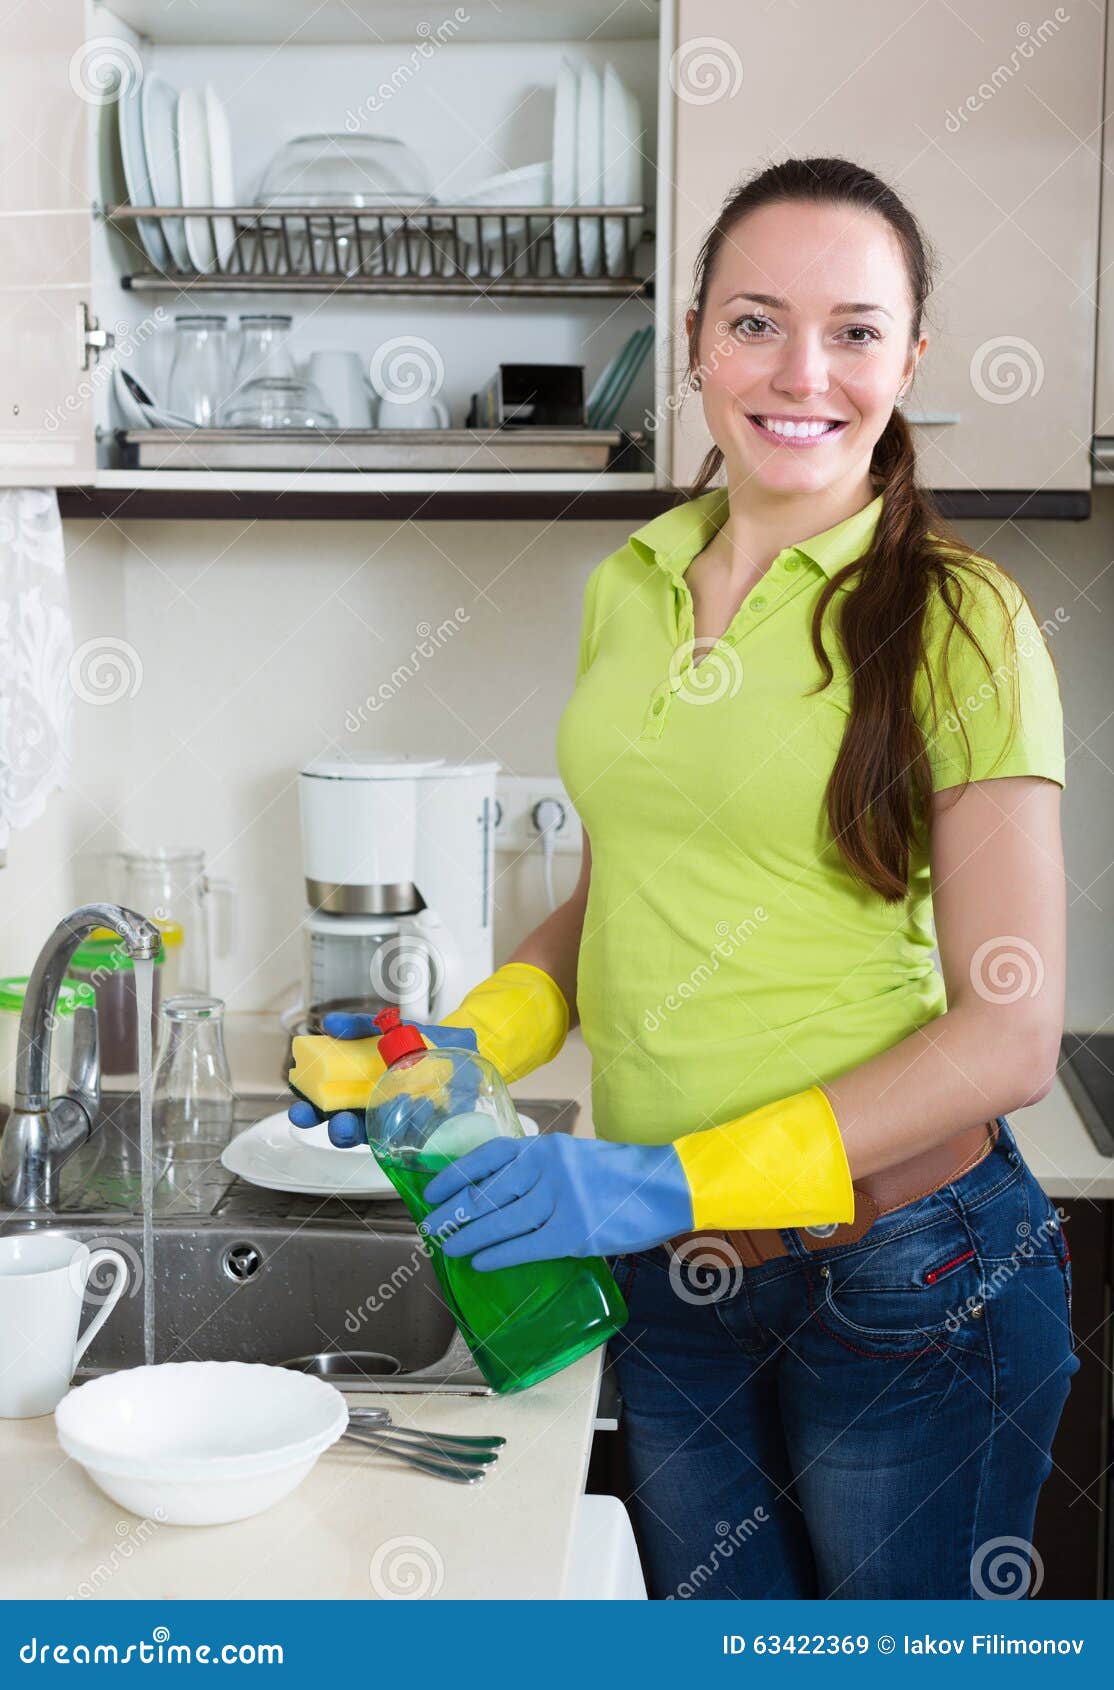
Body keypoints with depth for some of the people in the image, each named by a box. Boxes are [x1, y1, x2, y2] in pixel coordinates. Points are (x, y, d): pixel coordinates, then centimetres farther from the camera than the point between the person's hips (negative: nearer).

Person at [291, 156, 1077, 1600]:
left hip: (904, 1262, -4)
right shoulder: (631, 589, 5)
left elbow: (1010, 1035, -15)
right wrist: (470, 1046, -2)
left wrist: (676, 1181, -21)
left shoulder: (957, 619, -12)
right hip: (669, 1275, 5)